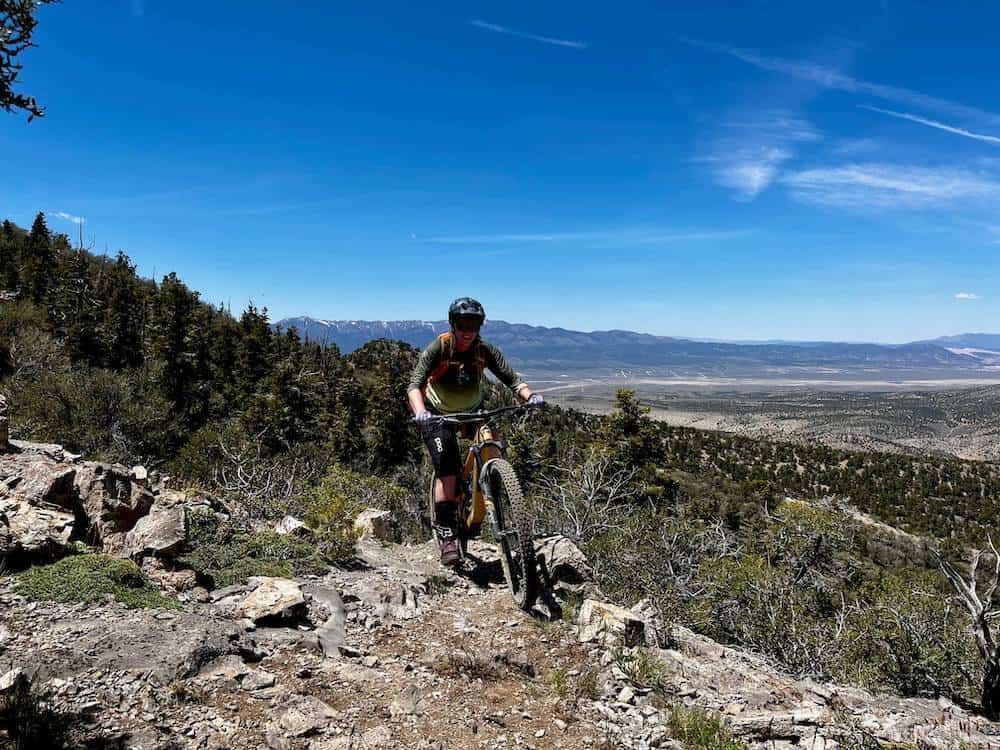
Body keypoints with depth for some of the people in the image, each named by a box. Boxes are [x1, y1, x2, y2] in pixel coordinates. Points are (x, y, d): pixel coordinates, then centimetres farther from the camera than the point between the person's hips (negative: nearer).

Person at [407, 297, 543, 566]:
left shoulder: (485, 351, -16)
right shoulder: (438, 348, -22)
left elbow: (511, 378, -24)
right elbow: (414, 385, -31)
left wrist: (530, 395, -45)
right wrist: (420, 412, -51)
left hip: (472, 411, 4)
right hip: (438, 415, -3)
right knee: (447, 471, -18)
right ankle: (446, 536, -9)